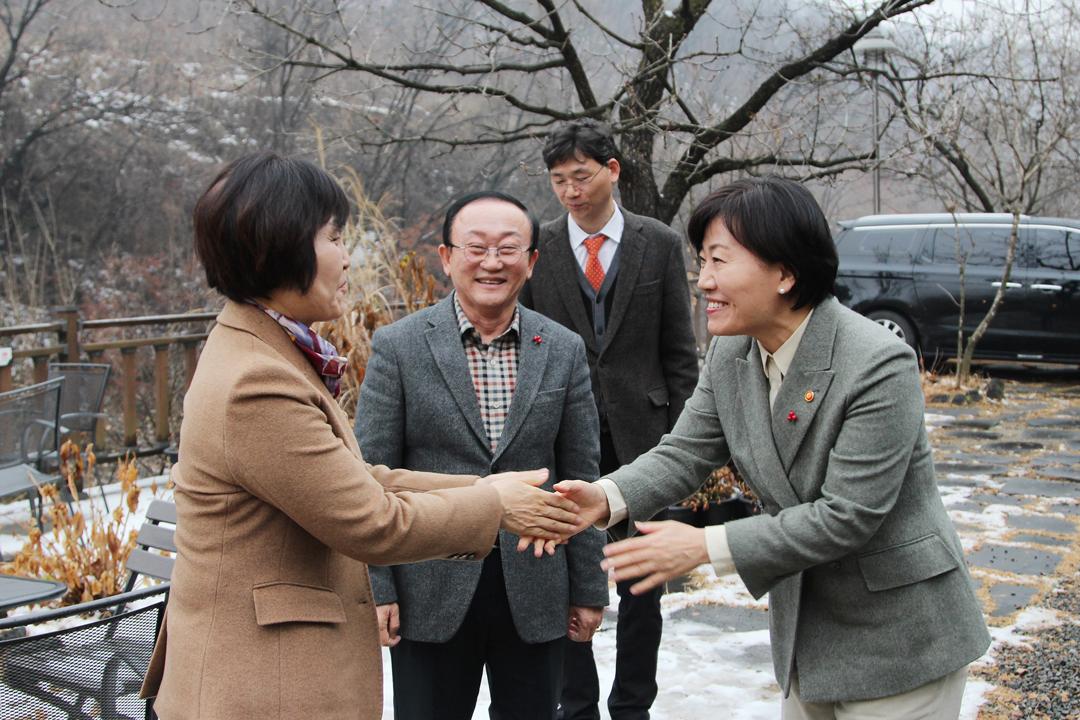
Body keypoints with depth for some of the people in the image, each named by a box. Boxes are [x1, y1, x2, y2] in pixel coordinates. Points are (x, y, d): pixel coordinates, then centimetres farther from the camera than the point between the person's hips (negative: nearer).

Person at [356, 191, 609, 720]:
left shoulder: (564, 351, 3)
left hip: (535, 593, 2)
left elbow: (581, 477, 5)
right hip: (431, 595, -2)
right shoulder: (399, 347, -5)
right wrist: (376, 588, -9)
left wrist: (589, 589, 6)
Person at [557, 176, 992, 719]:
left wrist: (707, 546, -29)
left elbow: (848, 516, -26)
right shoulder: (728, 355, -3)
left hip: (895, 638, -6)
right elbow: (684, 454, -4)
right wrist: (606, 498, -24)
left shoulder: (880, 365, -26)